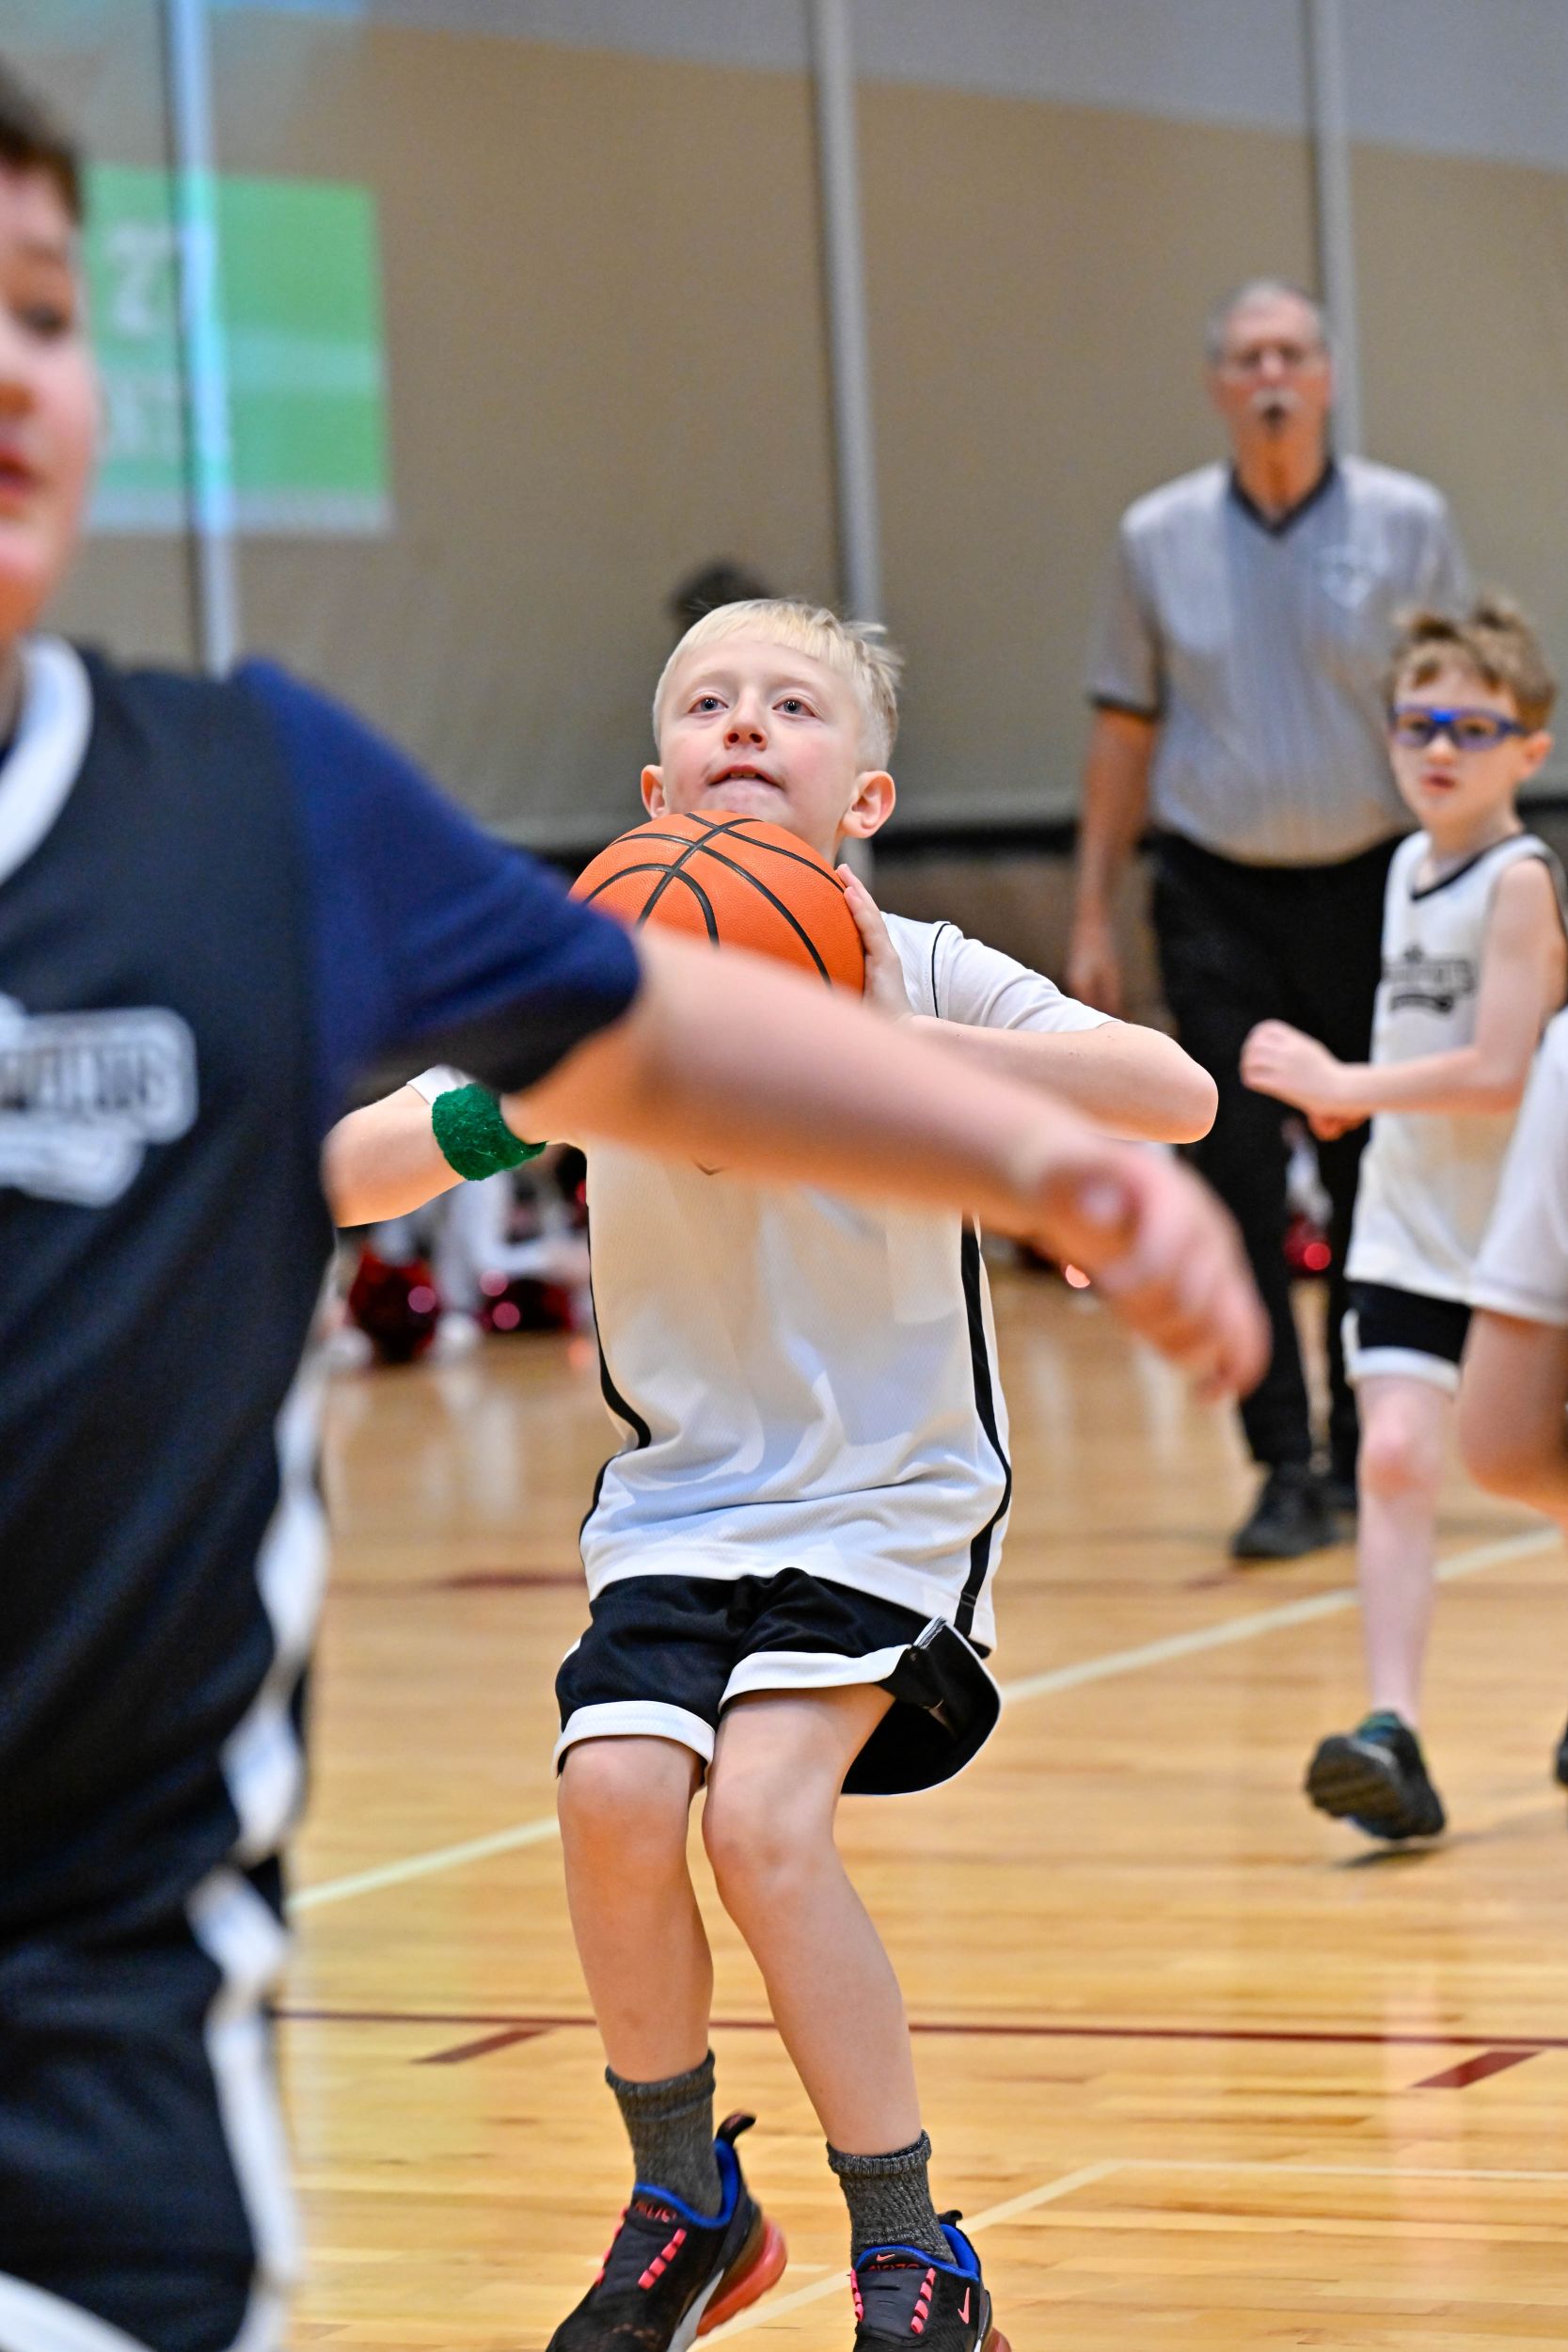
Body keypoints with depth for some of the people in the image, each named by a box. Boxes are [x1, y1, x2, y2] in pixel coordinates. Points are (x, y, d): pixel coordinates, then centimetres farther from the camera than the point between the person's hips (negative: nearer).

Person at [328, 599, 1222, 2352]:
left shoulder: (915, 977, -9)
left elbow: (1177, 1099, -24)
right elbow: (336, 1172, -12)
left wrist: (898, 1047, -33)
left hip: (887, 1494, -3)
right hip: (682, 1492, 3)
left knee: (764, 1815, -22)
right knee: (614, 1790, -19)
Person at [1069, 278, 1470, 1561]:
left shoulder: (1408, 523, 0)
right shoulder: (1158, 538, 4)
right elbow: (1124, 731, 9)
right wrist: (1093, 917, 6)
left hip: (1371, 886, 0)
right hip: (1217, 894, 0)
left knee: (1379, 1185, 5)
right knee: (1240, 1186, -6)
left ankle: (1365, 1456, 18)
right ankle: (1287, 1468, -1)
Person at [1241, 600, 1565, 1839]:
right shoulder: (1409, 868, 8)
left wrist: (1341, 1084, -18)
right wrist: (1351, 1095, 7)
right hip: (1410, 1229, 5)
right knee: (1394, 1458, -11)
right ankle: (1393, 1737, -19)